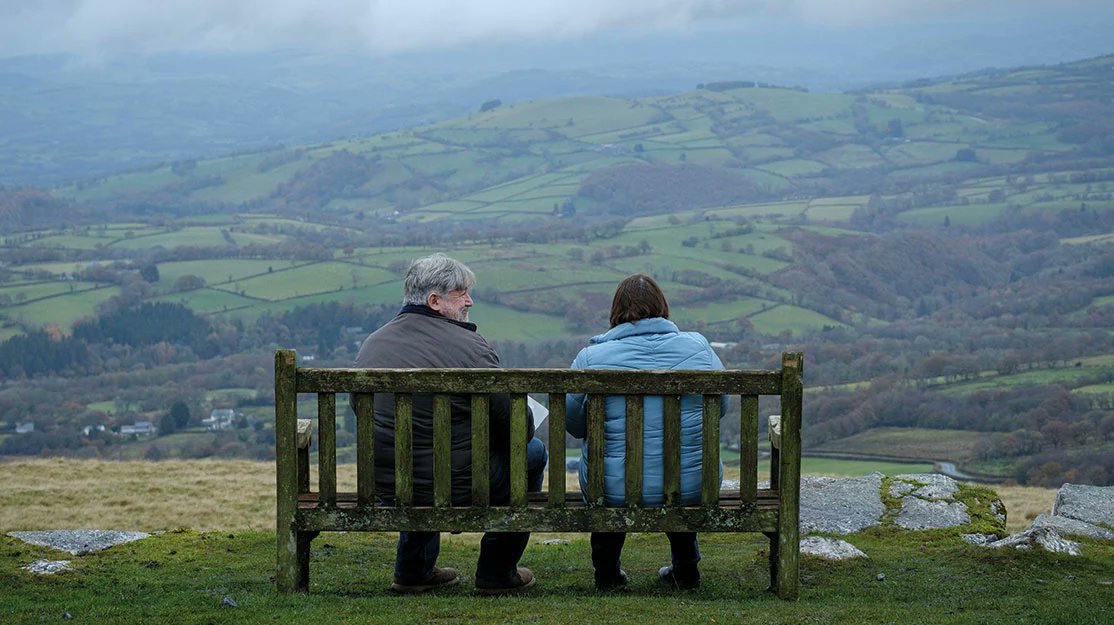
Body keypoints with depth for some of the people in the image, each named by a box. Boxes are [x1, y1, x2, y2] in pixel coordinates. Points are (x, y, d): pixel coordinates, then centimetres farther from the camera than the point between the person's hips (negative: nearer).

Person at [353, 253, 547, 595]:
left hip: (387, 488, 6)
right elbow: (518, 426, -12)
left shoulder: (371, 345, 3)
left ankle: (413, 571, 39)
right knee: (532, 452, 19)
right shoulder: (470, 348, -16)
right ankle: (496, 573, 23)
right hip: (458, 488, -6)